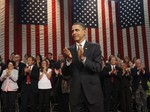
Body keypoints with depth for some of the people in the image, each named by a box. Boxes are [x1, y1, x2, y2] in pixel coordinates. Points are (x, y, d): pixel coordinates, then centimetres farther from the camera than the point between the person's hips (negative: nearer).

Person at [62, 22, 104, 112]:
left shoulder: (95, 47, -1)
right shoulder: (69, 50, 6)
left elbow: (98, 68, -11)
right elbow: (65, 72, 3)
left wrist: (83, 58, -25)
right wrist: (68, 59, -15)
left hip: (93, 92, -2)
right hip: (76, 94, 2)